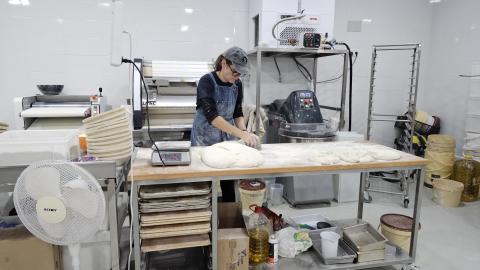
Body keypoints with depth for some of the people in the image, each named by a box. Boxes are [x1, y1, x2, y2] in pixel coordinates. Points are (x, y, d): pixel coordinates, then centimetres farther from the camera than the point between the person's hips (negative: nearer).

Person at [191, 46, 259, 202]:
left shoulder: (237, 84, -2)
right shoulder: (207, 81, -20)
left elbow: (238, 113, 5)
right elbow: (211, 115, -31)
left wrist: (244, 131, -16)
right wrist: (241, 133, -39)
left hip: (228, 138, 5)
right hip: (206, 139, -4)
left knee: (229, 181, 8)